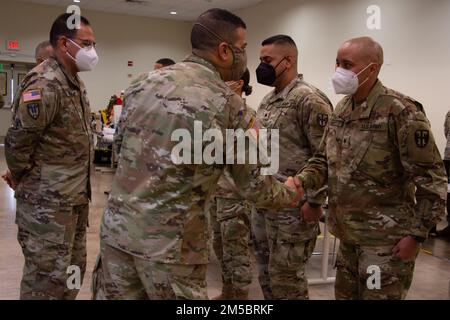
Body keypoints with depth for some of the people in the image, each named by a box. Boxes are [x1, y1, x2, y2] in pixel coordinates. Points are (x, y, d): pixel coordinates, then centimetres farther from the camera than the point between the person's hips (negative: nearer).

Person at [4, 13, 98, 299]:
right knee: (49, 278, 0)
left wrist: (80, 186, 15)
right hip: (47, 200, -9)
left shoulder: (75, 82, 13)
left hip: (75, 196, 9)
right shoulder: (45, 84, -19)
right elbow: (17, 142, -20)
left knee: (73, 269, 19)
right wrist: (22, 180, -5)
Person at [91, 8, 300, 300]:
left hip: (118, 227, 6)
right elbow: (255, 186, -4)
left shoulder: (143, 83, 5)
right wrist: (289, 194, 16)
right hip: (172, 241, -5)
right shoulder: (228, 104, -10)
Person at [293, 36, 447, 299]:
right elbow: (324, 159, 16)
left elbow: (430, 176, -17)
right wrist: (302, 184, 1)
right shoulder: (342, 109, 7)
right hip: (348, 233, 8)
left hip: (386, 238, -7)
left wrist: (417, 233, -17)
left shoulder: (400, 111, -17)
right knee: (345, 294, 19)